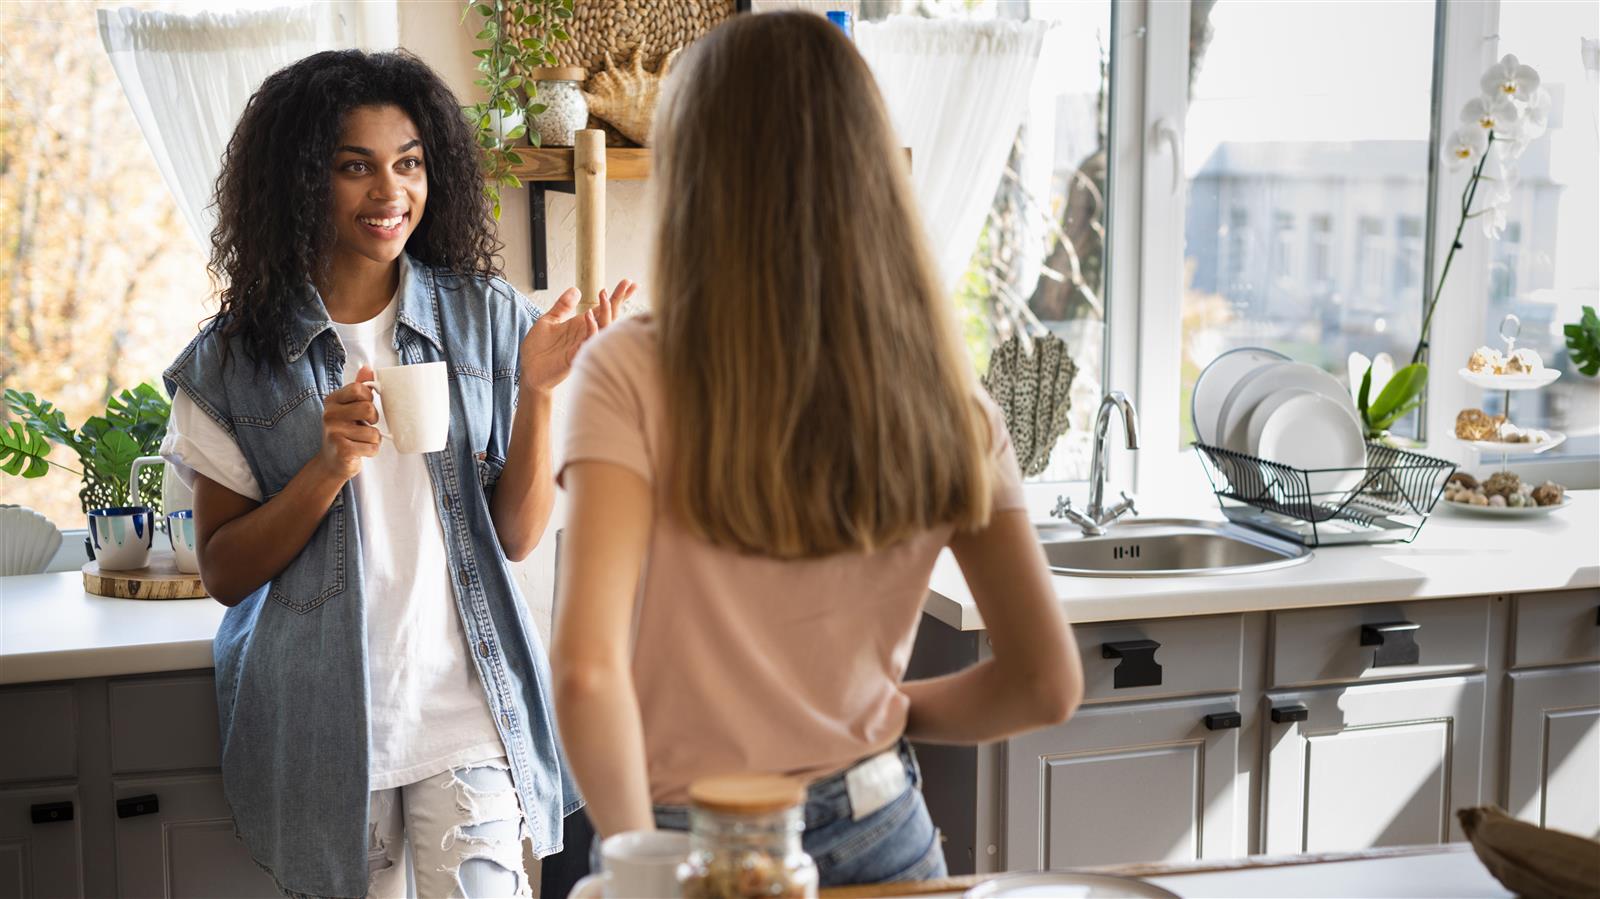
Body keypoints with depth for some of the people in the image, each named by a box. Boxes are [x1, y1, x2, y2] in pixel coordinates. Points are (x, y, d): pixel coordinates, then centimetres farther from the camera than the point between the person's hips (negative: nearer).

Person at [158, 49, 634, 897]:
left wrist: (536, 392, -14)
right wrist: (329, 468, -16)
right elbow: (223, 573, -1)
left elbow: (518, 536, 1)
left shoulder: (488, 319, 0)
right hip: (320, 722, 0)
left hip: (467, 701, 0)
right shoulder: (235, 357, -2)